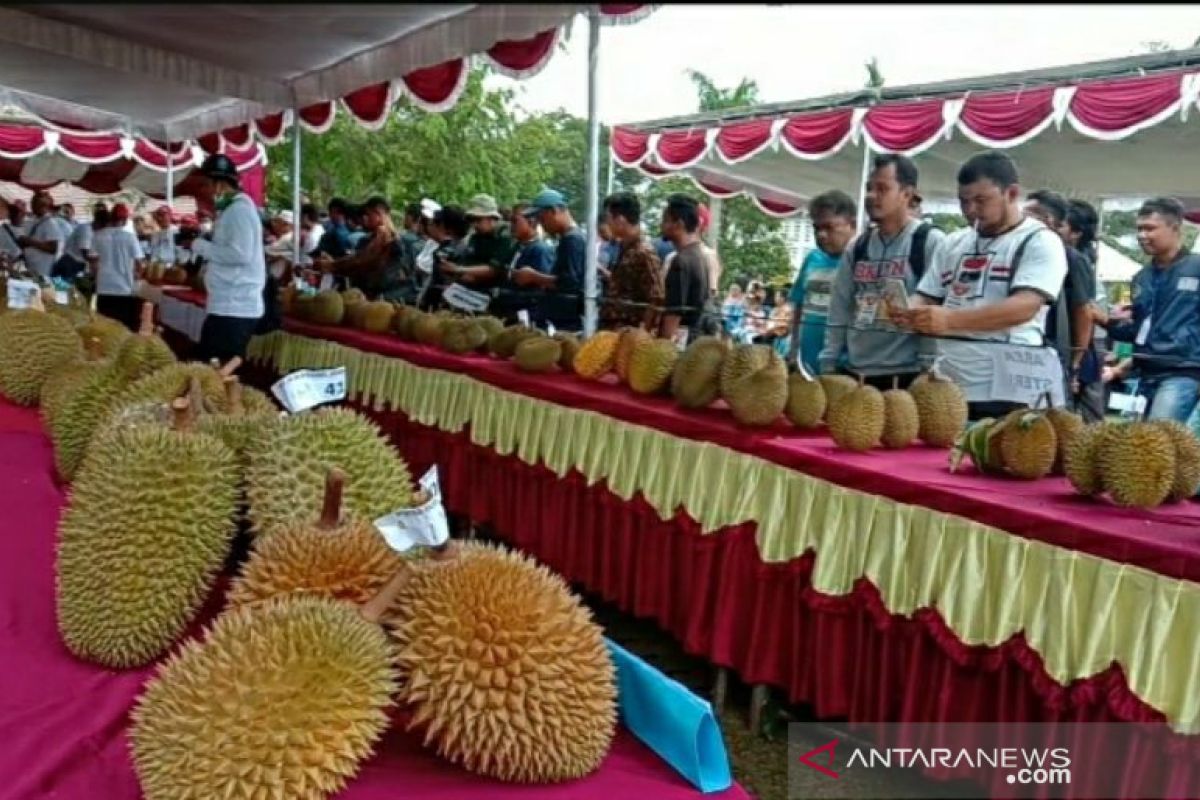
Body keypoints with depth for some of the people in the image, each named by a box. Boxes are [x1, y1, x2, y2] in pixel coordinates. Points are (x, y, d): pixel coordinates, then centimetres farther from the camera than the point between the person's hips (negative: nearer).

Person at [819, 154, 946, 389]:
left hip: (906, 375, -5)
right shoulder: (857, 247, 12)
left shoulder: (931, 242, -4)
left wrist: (928, 369, -14)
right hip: (854, 372, 6)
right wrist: (828, 365, 9)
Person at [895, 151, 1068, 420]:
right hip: (949, 384, 6)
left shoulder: (1040, 241, -3)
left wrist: (951, 319, -31)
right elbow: (926, 297, 16)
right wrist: (909, 312, -10)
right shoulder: (953, 243, 17)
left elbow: (1024, 307, -18)